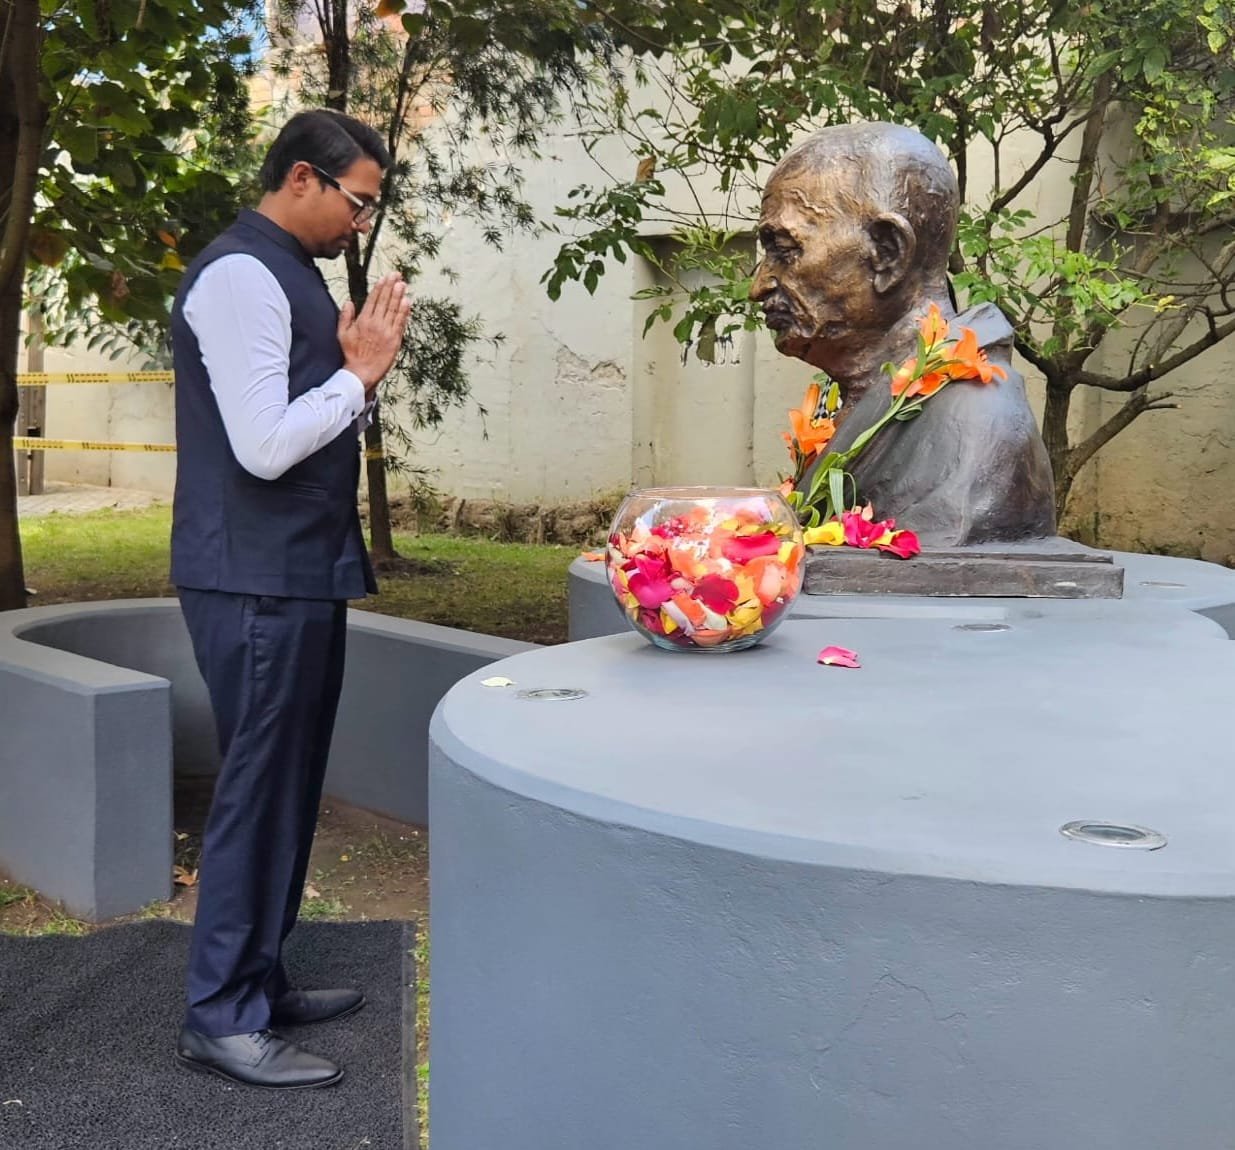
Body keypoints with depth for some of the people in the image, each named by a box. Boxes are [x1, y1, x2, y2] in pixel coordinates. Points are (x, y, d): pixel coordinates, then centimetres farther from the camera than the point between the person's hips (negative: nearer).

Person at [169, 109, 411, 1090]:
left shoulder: (290, 275, 16)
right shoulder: (241, 275, -14)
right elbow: (264, 445, -22)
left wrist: (359, 374, 4)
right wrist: (358, 374, -11)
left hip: (301, 572, 10)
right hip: (257, 581, -10)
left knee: (288, 787, 14)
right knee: (257, 789, -3)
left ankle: (259, 982, 27)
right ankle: (220, 1018, 9)